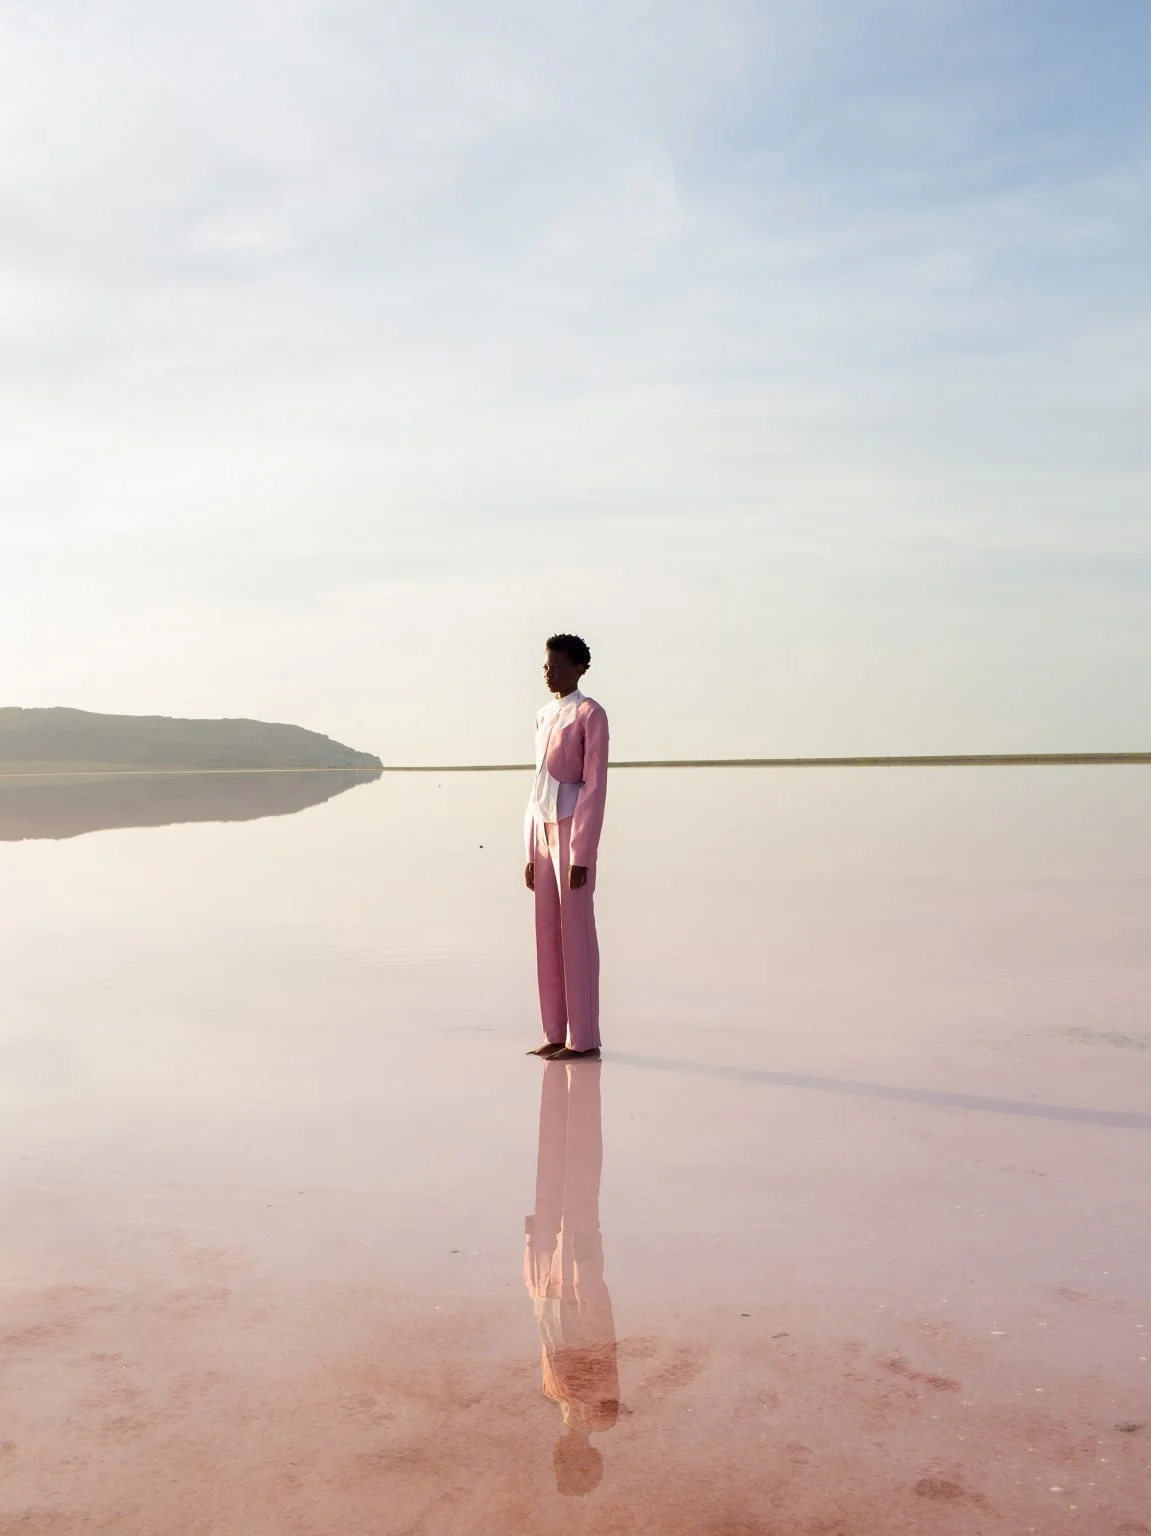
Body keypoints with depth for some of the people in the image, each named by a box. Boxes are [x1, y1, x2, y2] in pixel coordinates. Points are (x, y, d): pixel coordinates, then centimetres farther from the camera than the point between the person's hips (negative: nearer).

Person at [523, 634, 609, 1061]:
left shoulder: (589, 714, -8)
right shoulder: (544, 717, 15)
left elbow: (595, 786, -13)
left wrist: (581, 855, -17)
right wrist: (531, 852, 14)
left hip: (573, 830, -8)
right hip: (544, 830, 8)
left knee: (576, 935, -3)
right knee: (547, 934, 8)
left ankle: (584, 1038, 3)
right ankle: (556, 1034, 14)